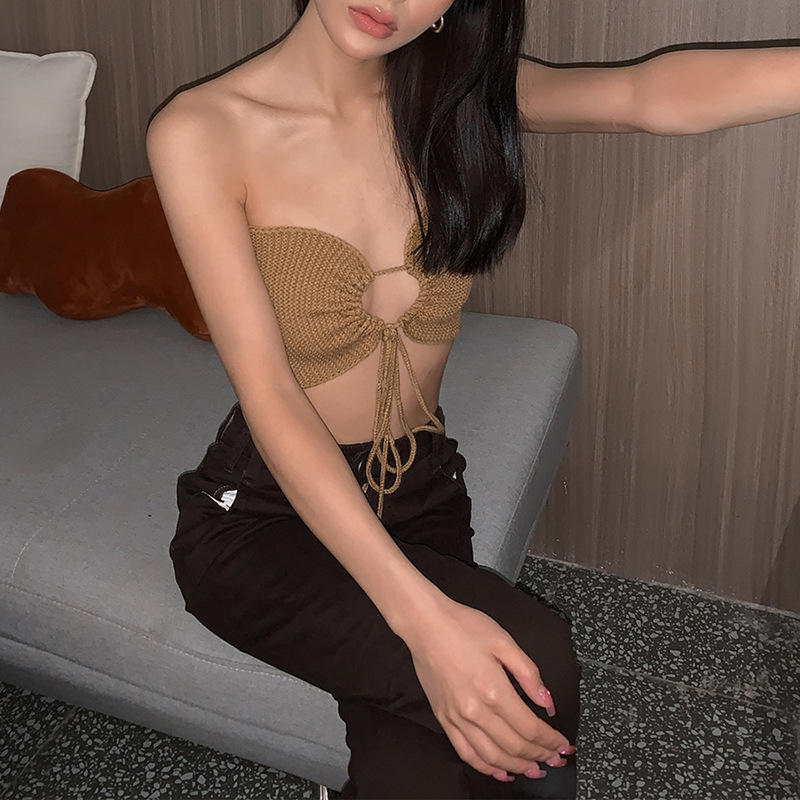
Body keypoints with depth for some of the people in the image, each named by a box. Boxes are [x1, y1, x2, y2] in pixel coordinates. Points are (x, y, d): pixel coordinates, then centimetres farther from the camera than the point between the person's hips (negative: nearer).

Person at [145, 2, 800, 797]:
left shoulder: (453, 97, -1)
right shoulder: (200, 134, -13)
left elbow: (649, 95, -19)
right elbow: (267, 394, -21)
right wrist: (421, 614, -31)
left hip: (422, 501, 3)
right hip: (263, 518, -3)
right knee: (532, 668, -25)